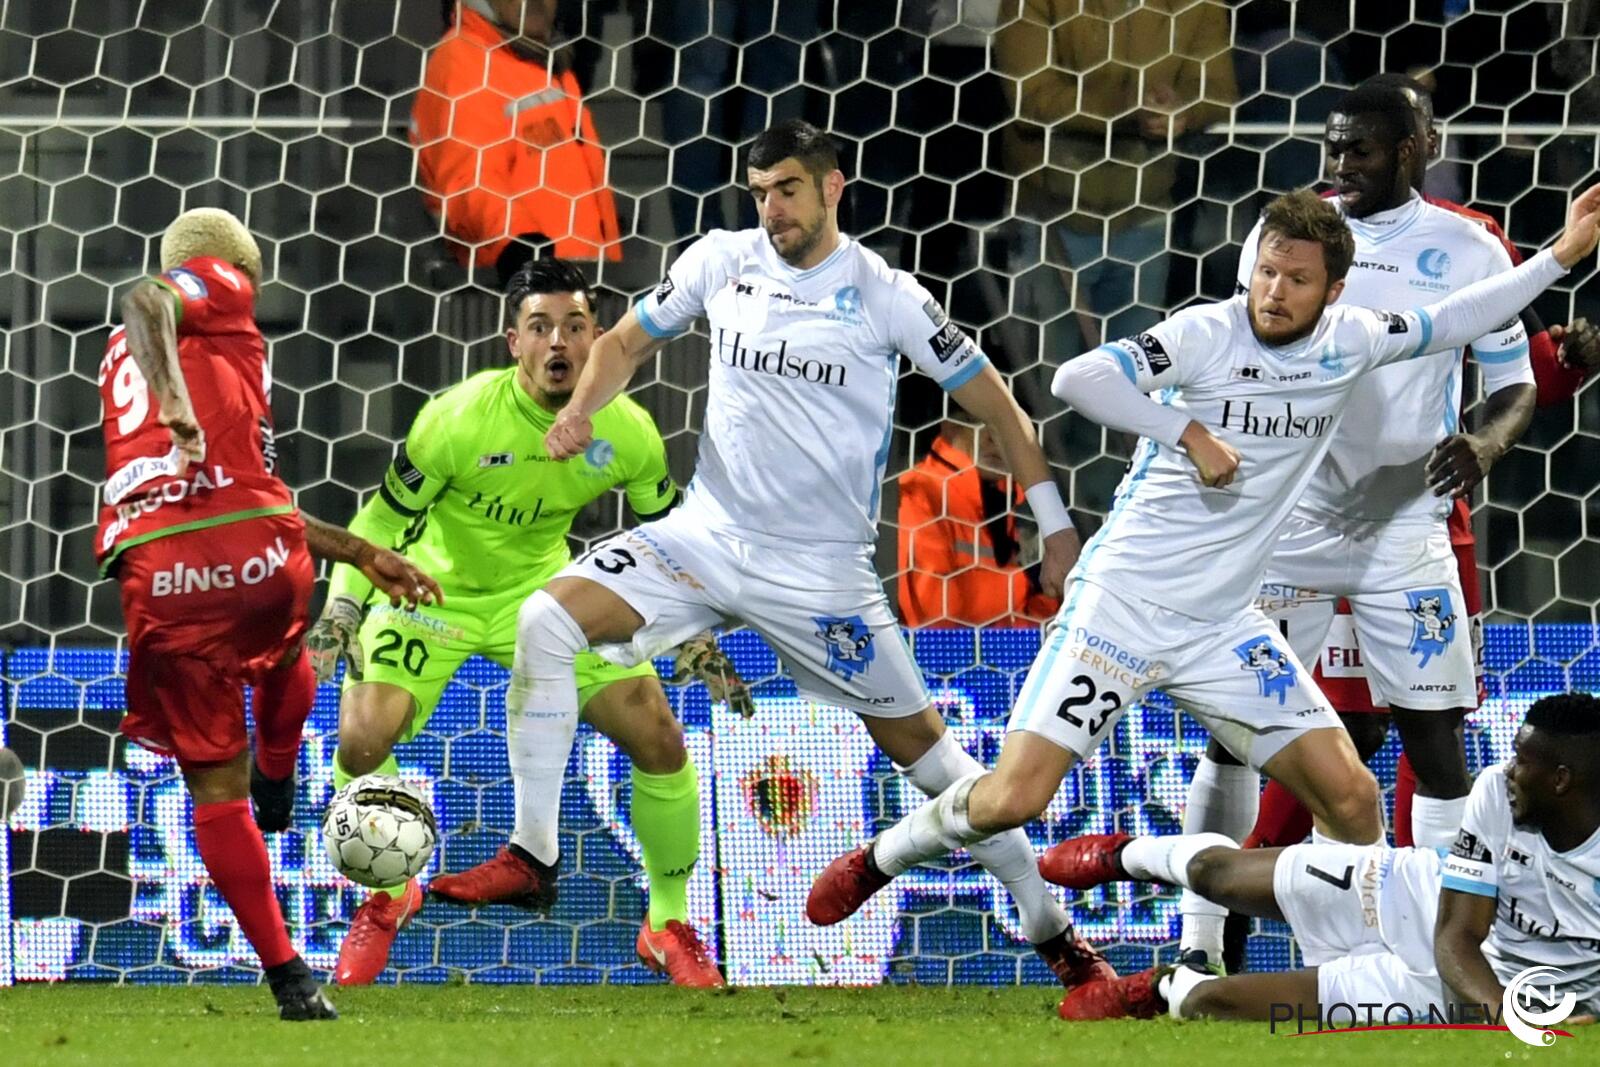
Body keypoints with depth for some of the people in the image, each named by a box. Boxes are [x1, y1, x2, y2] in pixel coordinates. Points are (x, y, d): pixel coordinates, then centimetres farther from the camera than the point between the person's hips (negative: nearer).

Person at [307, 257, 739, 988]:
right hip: (432, 589, -2)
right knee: (362, 741, -22)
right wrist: (342, 608, -24)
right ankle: (387, 901, 9)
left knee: (660, 741, -9)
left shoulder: (625, 432, -17)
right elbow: (384, 519, -16)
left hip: (540, 590, 3)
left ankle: (668, 928, 13)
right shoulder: (459, 419, -27)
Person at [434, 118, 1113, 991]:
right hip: (707, 536, 3)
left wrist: (1053, 523, -3)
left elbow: (989, 399, 0)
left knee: (916, 737, 1)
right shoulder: (721, 262, 1)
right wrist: (580, 409, -5)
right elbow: (628, 340, 15)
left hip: (822, 567, -3)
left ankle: (1048, 927, 16)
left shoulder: (883, 295, -8)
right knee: (545, 623, -16)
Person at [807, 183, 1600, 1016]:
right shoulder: (1206, 334, -14)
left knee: (1350, 796, -4)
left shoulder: (1348, 341, 2)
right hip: (1120, 601, -5)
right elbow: (1078, 379, -25)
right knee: (1013, 798, -13)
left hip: (1222, 628, 5)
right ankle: (879, 859, 14)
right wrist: (1191, 431, -24)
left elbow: (1446, 323, 18)